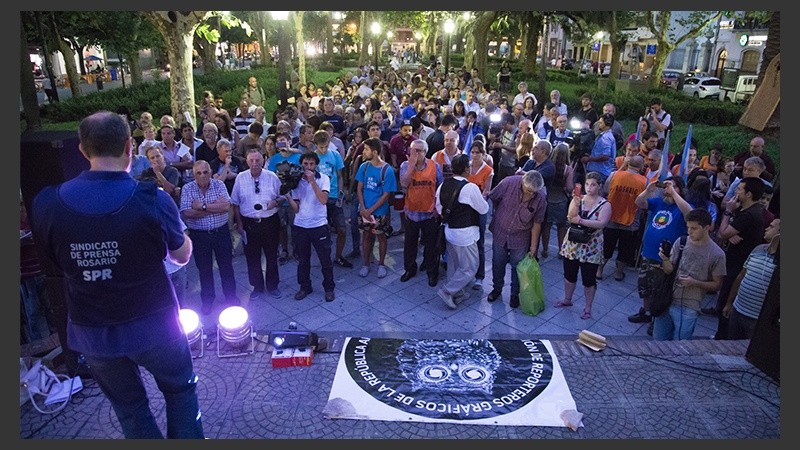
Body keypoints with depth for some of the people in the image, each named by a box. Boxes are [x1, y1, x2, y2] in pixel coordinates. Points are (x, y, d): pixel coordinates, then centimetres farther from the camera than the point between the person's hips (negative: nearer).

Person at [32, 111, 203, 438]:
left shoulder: (46, 204, -13)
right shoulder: (153, 201, -21)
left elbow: (55, 263, 4)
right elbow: (182, 256, -5)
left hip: (91, 330, 3)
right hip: (152, 322, -2)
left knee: (128, 405, 22)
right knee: (180, 390, 21)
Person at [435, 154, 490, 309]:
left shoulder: (444, 184, -1)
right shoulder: (470, 188, -22)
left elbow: (439, 208, 10)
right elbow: (484, 209, -10)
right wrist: (482, 197, 9)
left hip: (449, 230, 8)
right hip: (464, 234, -8)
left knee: (454, 264, 21)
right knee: (469, 268, 6)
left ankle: (456, 292, 34)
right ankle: (447, 291, 4)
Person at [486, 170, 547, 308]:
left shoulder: (541, 198, -21)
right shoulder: (509, 183, -25)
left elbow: (536, 224, -10)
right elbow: (493, 198, -6)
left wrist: (534, 245, -4)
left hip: (520, 237, -1)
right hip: (500, 232, 1)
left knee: (518, 265, 10)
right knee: (498, 263, 16)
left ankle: (515, 294, 32)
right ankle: (497, 289, 39)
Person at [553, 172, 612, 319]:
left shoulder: (605, 205, -9)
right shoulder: (578, 199, 0)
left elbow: (601, 224, -24)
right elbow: (570, 217, -14)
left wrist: (580, 220, -25)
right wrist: (576, 203, -28)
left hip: (591, 249, -3)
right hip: (572, 245, 3)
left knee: (589, 279, 7)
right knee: (569, 275, 17)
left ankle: (588, 308, 24)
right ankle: (567, 299, 39)